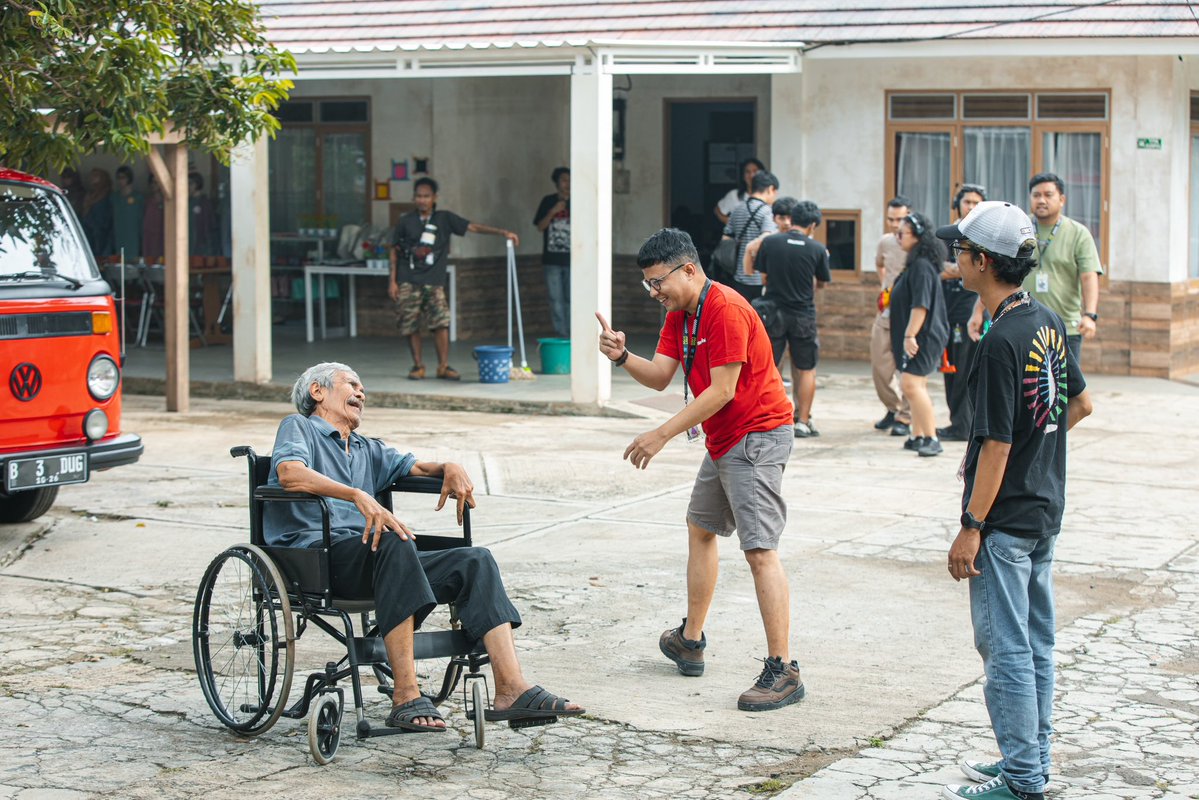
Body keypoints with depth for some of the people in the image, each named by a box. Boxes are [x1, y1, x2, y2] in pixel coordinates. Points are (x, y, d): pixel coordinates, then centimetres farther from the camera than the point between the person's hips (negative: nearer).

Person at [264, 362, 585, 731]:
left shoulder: (367, 450, 36)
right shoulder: (298, 428, 12)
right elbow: (289, 473, -10)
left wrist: (450, 469, 7)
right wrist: (359, 497, -25)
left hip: (371, 558, 7)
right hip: (314, 552, -7)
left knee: (476, 560, -12)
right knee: (394, 541, -38)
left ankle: (511, 689, -27)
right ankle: (406, 698, -44)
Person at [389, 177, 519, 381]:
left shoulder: (444, 219, 3)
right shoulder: (406, 222, 4)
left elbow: (473, 227, -2)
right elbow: (395, 252, 9)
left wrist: (502, 232, -11)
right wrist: (393, 280, 3)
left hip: (434, 281, 0)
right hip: (408, 281, 0)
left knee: (441, 322, -11)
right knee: (410, 326, 1)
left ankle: (443, 366, -5)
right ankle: (418, 365, 14)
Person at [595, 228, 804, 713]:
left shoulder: (725, 310, -21)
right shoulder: (680, 314, 10)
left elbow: (721, 391, -23)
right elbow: (660, 377, 3)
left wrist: (662, 435, -21)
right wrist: (623, 357, -17)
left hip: (757, 437, -11)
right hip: (724, 440, 11)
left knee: (760, 550, -16)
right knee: (700, 529, 22)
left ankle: (782, 672, -18)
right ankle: (690, 641, 37)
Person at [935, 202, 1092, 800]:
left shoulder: (1001, 341, -21)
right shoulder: (1047, 321, 5)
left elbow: (997, 445, -21)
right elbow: (1080, 403, 17)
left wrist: (971, 527, -17)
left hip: (1006, 520, -9)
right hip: (1045, 509, 9)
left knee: (1005, 648, -2)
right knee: (1036, 643, 15)